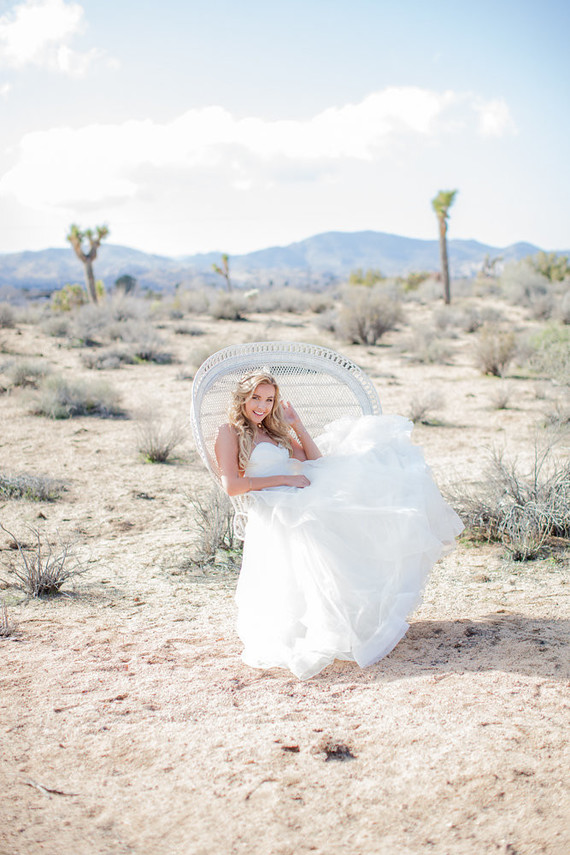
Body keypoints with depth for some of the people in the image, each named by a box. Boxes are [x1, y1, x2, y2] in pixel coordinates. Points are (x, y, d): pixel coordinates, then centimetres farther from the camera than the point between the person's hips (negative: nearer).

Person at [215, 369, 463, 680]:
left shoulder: (276, 432, 25)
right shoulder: (230, 433, 5)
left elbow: (317, 462, 18)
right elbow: (231, 485, -9)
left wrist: (297, 425, 12)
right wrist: (284, 479, -11)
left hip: (301, 502, 8)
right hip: (270, 512, -8)